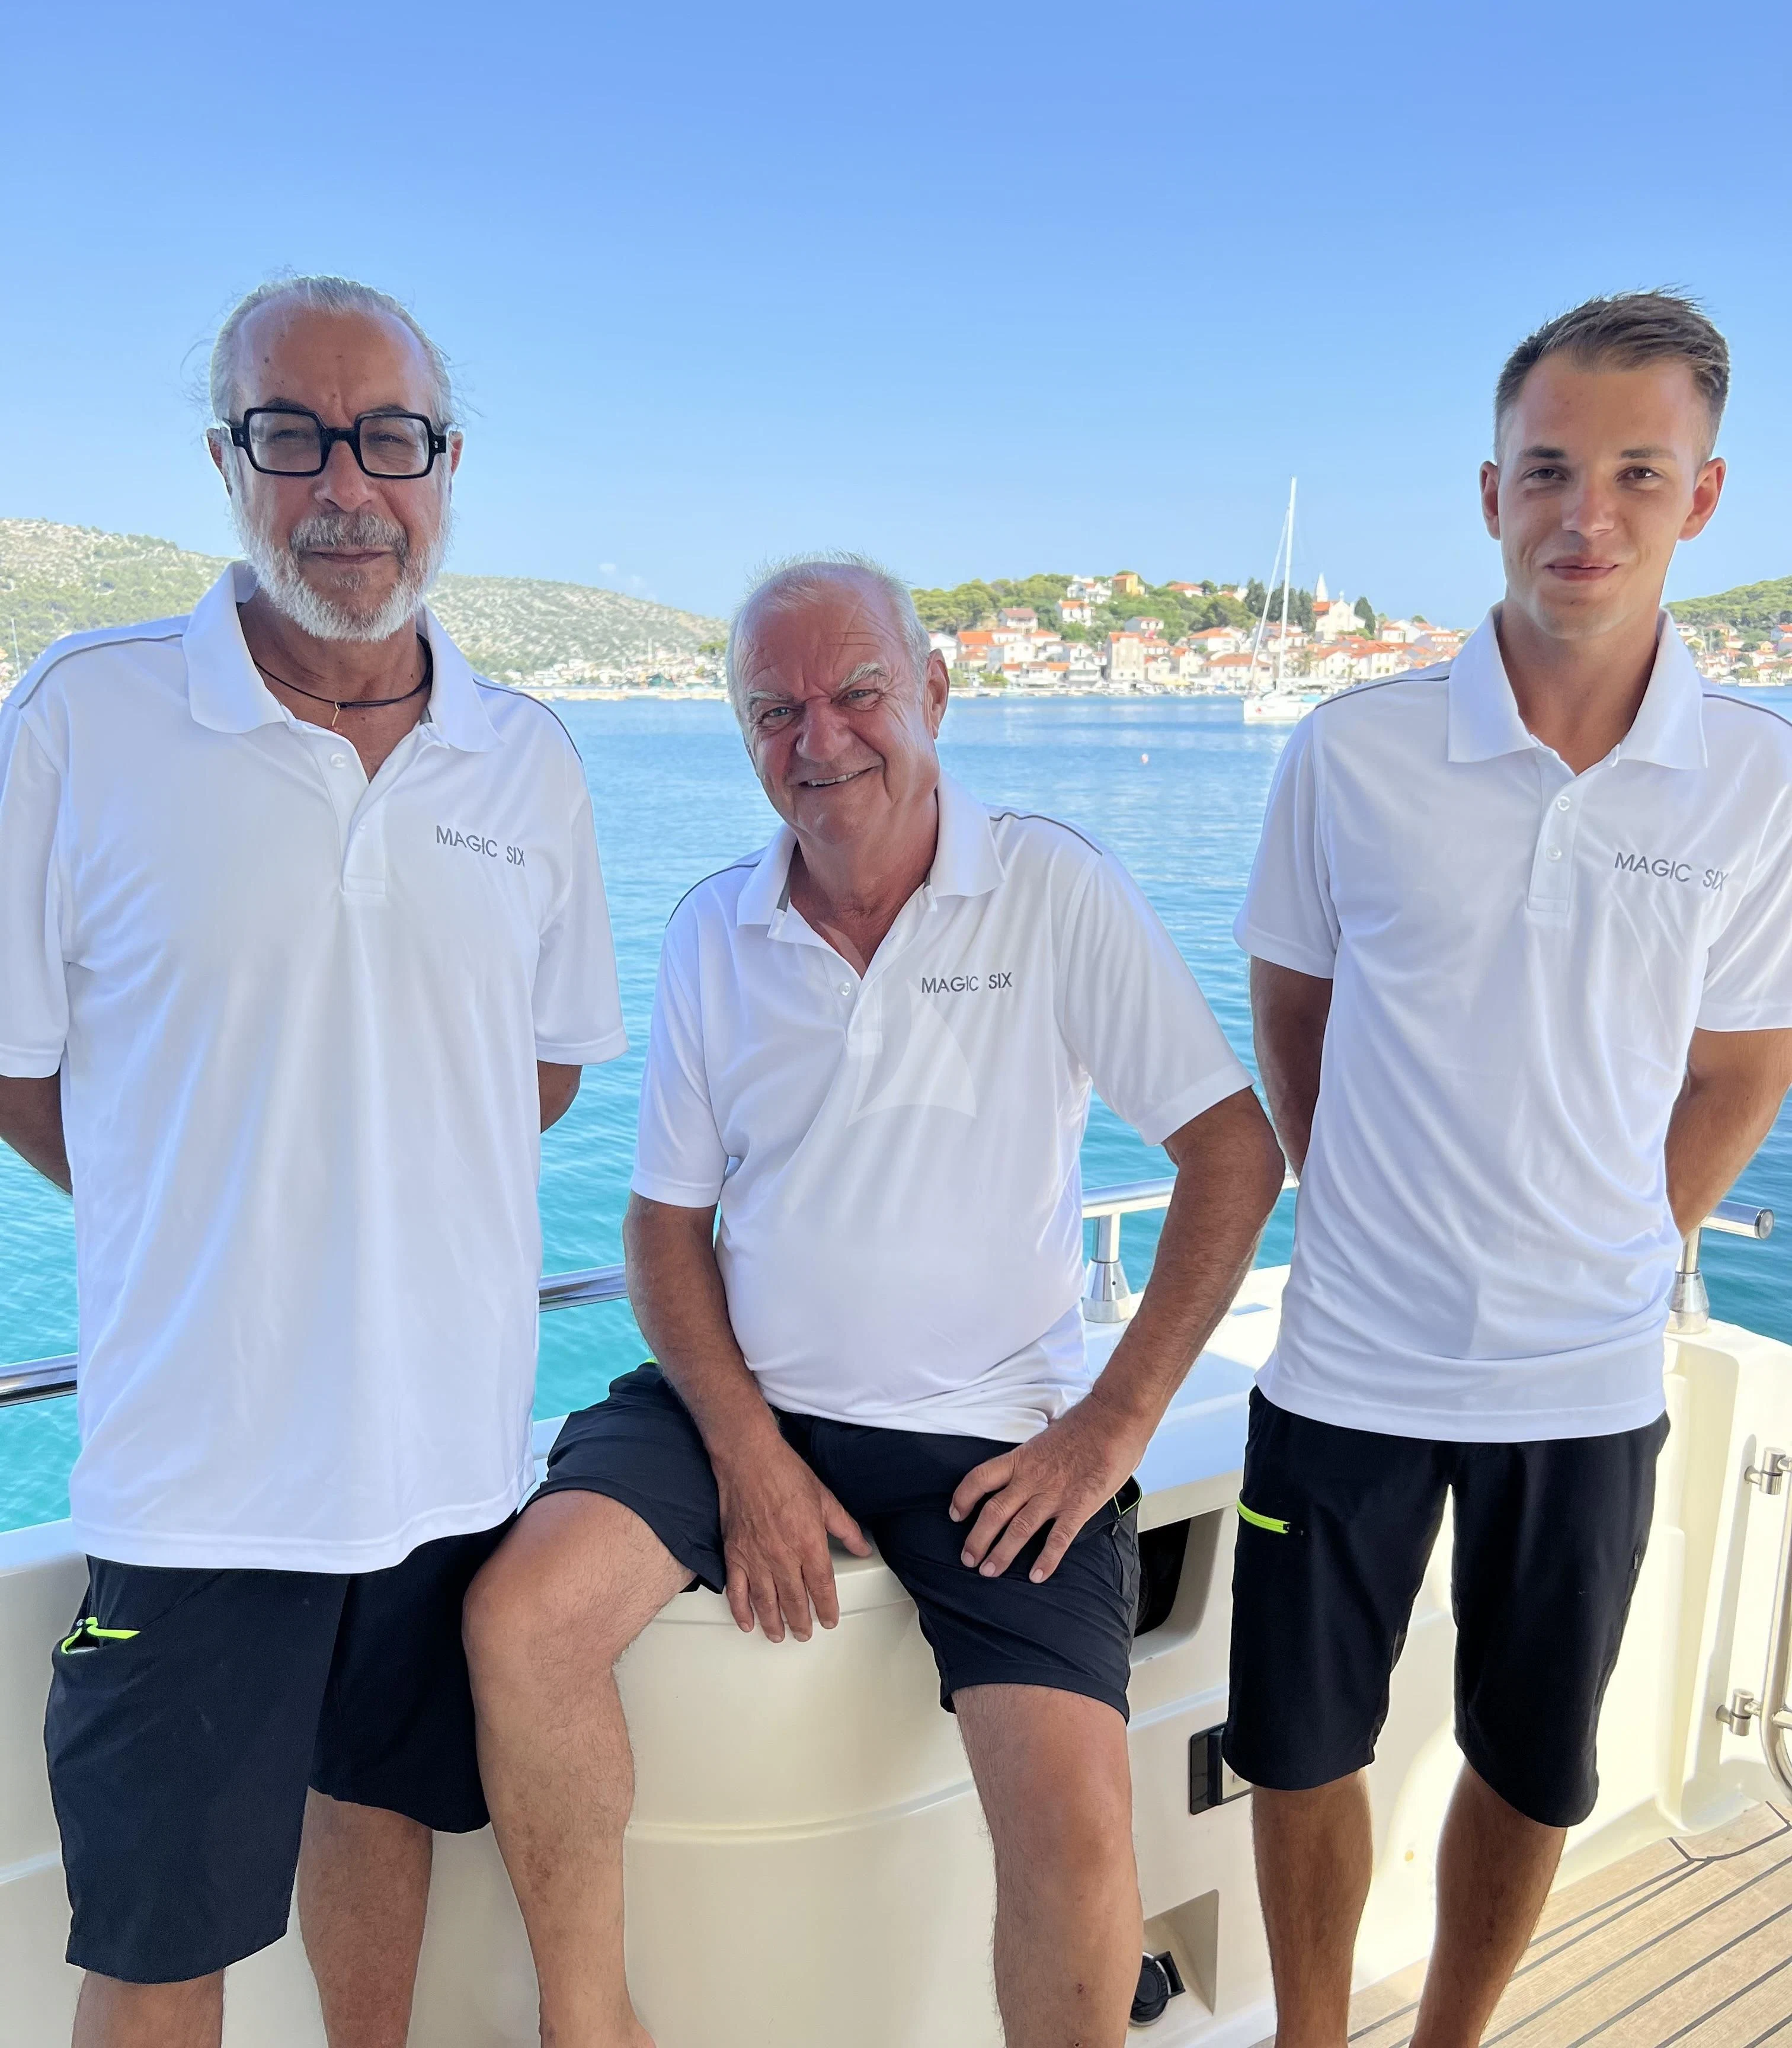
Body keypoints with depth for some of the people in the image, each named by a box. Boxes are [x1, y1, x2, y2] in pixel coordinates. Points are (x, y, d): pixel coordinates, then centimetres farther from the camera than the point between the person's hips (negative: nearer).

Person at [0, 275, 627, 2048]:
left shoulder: (528, 764, 1)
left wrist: (388, 1205, 6)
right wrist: (228, 1223, 1)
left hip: (455, 1443, 3)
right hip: (199, 1455, -3)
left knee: (383, 1810, 24)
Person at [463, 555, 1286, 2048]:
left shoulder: (1054, 887, -5)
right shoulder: (714, 928, 5)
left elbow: (1236, 1149, -6)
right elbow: (668, 1223, 7)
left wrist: (1117, 1422, -10)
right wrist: (745, 1448, -8)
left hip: (992, 1431, -2)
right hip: (748, 1397, 3)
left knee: (1077, 1823, -19)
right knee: (521, 1616, -19)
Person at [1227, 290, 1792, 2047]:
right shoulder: (1354, 751, -8)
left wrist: (1608, 1254, 3)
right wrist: (1362, 1212, 5)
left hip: (1590, 1385, 1)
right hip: (1351, 1364, 0)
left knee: (1532, 1774, 18)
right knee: (1299, 1753, 13)